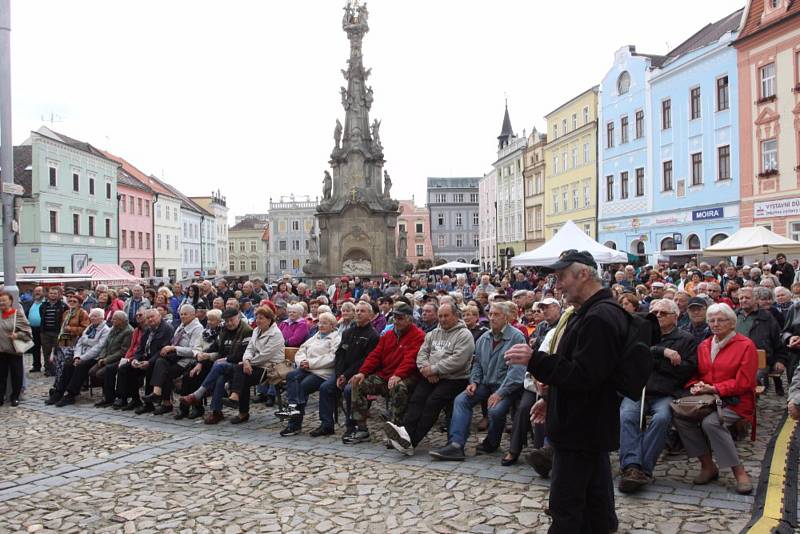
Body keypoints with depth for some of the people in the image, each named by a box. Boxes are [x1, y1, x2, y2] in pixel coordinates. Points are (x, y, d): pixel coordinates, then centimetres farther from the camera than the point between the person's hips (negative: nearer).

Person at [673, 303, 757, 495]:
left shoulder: (746, 345, -2)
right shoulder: (703, 346, 15)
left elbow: (743, 382, -9)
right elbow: (695, 373, 20)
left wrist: (713, 389, -16)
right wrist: (695, 386, -4)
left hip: (736, 401, -5)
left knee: (711, 422, -33)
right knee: (680, 417, -22)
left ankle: (739, 471, -16)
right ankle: (708, 466, -7)